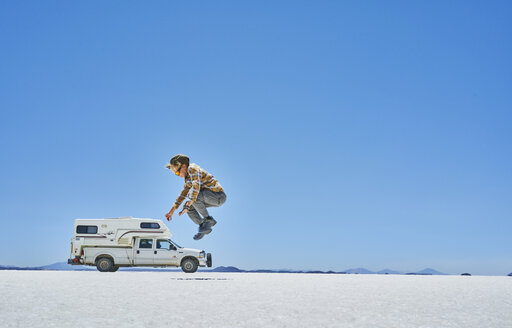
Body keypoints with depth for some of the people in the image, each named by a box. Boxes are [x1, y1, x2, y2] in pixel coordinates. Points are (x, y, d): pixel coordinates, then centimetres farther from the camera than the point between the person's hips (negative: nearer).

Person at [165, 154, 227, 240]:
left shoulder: (192, 168, -15)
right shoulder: (188, 177, 15)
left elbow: (196, 187, -29)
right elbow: (183, 194, 20)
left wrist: (189, 205, -31)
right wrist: (171, 211, 17)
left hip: (218, 195, -10)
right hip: (213, 198, 10)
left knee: (192, 194, -28)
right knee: (187, 206, 4)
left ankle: (208, 219, -14)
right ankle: (203, 226, 9)